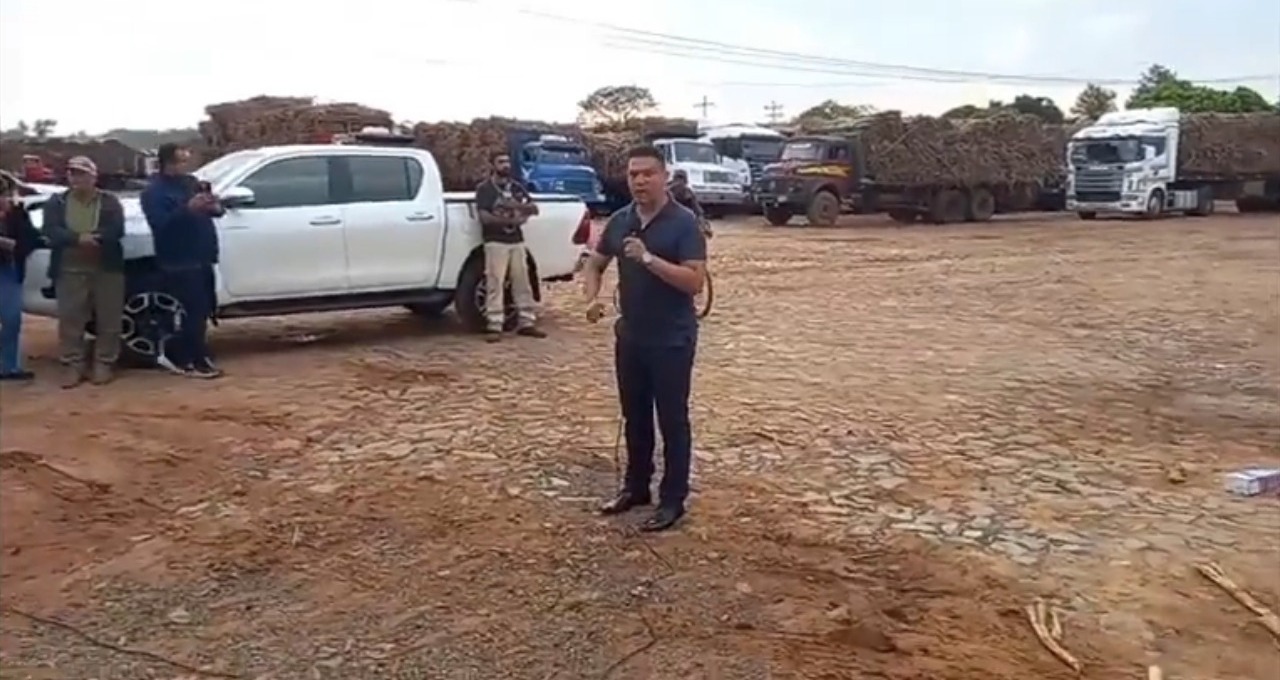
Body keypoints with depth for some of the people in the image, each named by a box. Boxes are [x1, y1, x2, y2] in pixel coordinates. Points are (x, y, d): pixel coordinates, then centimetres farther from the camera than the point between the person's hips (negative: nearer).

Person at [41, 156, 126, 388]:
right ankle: (74, 365, 10)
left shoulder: (110, 202, 5)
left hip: (106, 269, -1)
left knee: (108, 320, 1)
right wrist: (78, 238, -25)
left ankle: (104, 364, 11)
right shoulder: (56, 203, 9)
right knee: (69, 320, 1)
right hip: (69, 271, 1)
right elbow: (51, 231, -6)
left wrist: (94, 238, -26)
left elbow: (117, 230, -9)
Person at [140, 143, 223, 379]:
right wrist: (188, 208, -31)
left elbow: (213, 207, 18)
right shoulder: (154, 191, -7)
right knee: (195, 312, -7)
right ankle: (198, 362, 3)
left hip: (200, 259, 8)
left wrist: (215, 206, -6)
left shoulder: (190, 182, 16)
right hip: (180, 263, -8)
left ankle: (173, 353, 23)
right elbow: (160, 223, -21)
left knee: (202, 310, 11)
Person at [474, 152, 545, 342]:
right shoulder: (485, 189, -2)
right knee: (495, 284, -8)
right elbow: (485, 217, -13)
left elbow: (534, 209, 6)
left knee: (522, 282, 6)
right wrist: (511, 220, -16)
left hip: (517, 241, 5)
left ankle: (526, 323, 12)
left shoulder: (516, 187, 14)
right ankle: (494, 326, -7)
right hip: (495, 242, -5)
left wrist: (515, 206, -12)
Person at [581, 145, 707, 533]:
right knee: (635, 417, 16)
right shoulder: (620, 221, 5)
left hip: (672, 340, -6)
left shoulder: (684, 223, -13)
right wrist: (592, 298, -3)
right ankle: (635, 487, 32)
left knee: (672, 420, 3)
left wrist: (649, 259, -30)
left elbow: (695, 281, -20)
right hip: (630, 337, 6)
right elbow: (595, 264, 16)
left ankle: (673, 500, 14)